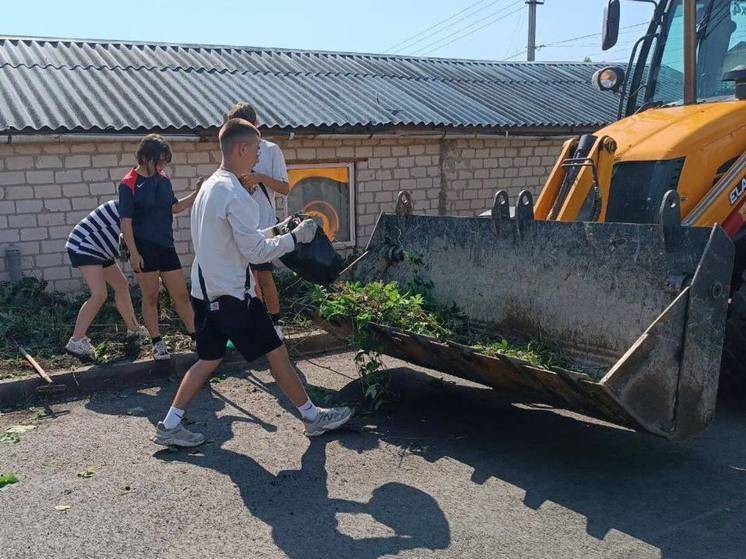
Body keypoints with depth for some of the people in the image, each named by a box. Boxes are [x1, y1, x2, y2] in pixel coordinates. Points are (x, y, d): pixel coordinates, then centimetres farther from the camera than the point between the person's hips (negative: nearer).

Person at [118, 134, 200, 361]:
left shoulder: (164, 179, 6)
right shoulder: (129, 184, -11)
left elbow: (174, 207, 18)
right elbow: (126, 222, -12)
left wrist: (196, 194, 4)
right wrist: (133, 253, -16)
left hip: (166, 246, 5)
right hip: (144, 248, -5)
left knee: (181, 294, 7)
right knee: (150, 297, 6)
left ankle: (195, 337, 16)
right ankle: (157, 343, 18)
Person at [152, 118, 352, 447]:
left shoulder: (209, 187, 11)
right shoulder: (235, 195, -19)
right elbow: (255, 252, -19)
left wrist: (274, 231, 15)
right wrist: (295, 237, -9)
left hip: (206, 292, 9)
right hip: (233, 295, -9)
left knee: (209, 358, 16)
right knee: (277, 352, 3)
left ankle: (169, 426, 17)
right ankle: (313, 417, 16)